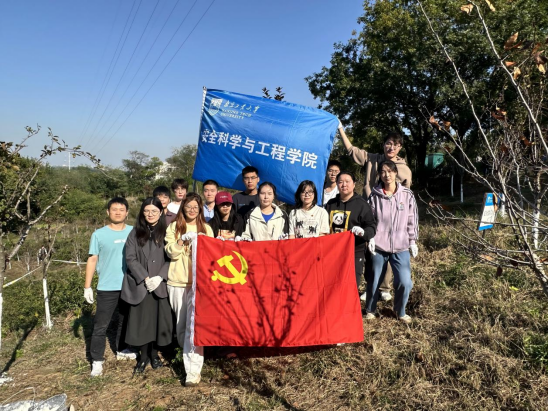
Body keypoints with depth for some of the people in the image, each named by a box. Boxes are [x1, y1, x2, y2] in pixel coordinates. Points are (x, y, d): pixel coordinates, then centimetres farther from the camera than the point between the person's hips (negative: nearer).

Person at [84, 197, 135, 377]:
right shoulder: (99, 234, -5)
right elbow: (92, 260, -2)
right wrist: (87, 286, -4)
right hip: (107, 288, -2)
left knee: (126, 321, 18)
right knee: (101, 326, 2)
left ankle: (122, 350, 37)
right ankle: (97, 361, 14)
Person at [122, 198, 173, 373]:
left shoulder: (166, 232, 1)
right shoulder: (135, 233, 4)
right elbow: (130, 258, -2)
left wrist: (159, 277, -14)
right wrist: (145, 278, -11)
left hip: (160, 285, -1)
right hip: (140, 285, 1)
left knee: (158, 319, 4)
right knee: (141, 321, 5)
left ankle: (154, 354, 24)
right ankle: (143, 356, 22)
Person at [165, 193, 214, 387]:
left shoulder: (206, 228, 9)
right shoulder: (174, 227, 8)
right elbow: (170, 252, -3)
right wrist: (182, 240, -18)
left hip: (199, 282, -1)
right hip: (177, 282, 2)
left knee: (194, 325, -11)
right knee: (181, 324, 12)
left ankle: (193, 370, -8)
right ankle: (187, 353, 38)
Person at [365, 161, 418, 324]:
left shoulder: (407, 194, 0)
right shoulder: (374, 196, -2)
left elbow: (412, 220, 6)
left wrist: (412, 241, 6)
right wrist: (370, 238, -10)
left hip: (401, 247, 1)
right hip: (378, 246, 0)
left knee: (405, 282, -4)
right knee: (374, 280, 9)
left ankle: (400, 311, 24)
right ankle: (370, 310, 34)